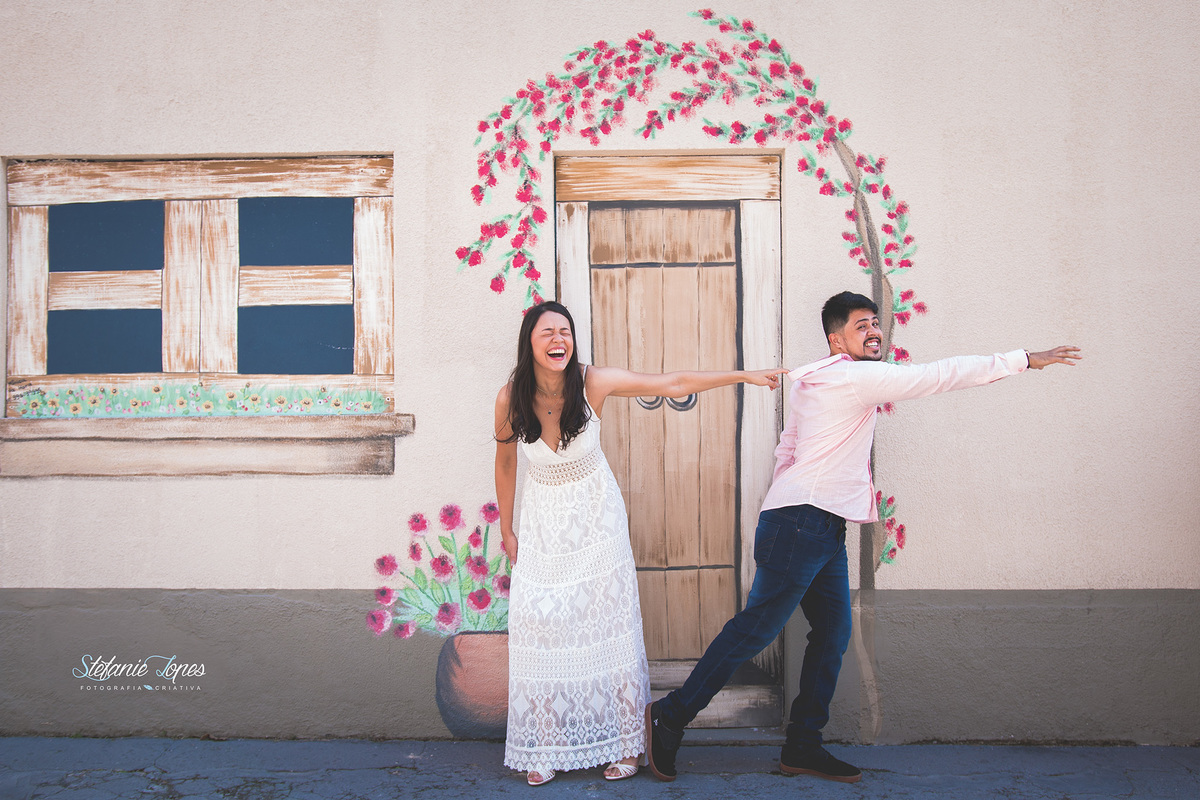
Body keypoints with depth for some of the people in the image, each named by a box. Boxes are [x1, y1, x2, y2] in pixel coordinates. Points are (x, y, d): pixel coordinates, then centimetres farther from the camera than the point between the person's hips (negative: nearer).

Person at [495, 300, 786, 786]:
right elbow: (505, 463, 2)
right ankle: (547, 749, 12)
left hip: (597, 517, -1)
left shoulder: (593, 382, -18)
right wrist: (506, 530, 10)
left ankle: (623, 742, 14)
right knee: (542, 628, -1)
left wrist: (745, 376, -13)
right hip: (544, 521, 1)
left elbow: (673, 385, -13)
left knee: (608, 622, 2)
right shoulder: (510, 399, -15)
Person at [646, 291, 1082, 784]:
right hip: (802, 522, -10)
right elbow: (941, 376, -10)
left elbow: (787, 450, 23)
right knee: (757, 627, -9)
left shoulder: (815, 383, 20)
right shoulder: (857, 377, -10)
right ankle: (671, 716, -2)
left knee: (833, 632, 7)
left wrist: (776, 525, 26)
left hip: (823, 530, 10)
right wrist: (1023, 360, -4)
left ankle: (802, 747, 12)